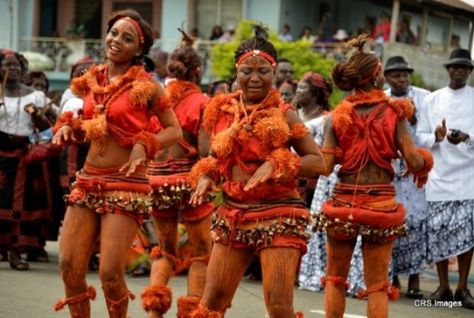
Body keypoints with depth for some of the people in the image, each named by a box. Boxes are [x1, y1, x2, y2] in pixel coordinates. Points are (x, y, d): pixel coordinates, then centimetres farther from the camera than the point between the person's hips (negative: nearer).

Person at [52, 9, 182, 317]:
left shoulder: (146, 87, -4)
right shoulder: (91, 82, 10)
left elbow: (174, 130, 0)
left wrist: (144, 145, -17)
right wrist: (67, 127, 2)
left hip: (126, 185, -5)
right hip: (87, 181, 5)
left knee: (111, 272, -11)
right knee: (69, 267, -2)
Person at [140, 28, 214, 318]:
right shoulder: (201, 102, -7)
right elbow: (205, 151, -15)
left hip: (157, 180, 4)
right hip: (189, 181, -4)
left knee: (166, 252, 19)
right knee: (201, 254, 13)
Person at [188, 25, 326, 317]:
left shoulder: (283, 115, -7)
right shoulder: (223, 110, 5)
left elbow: (319, 162, -8)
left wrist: (276, 165, -20)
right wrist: (206, 176, -1)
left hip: (278, 215, -5)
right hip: (233, 215, 5)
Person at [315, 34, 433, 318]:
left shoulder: (337, 117, 0)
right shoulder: (394, 113, -3)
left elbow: (325, 166, -7)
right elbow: (413, 162, -9)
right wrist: (424, 165, 12)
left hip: (343, 203, 1)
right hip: (381, 206, -1)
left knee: (335, 278, 17)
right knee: (377, 285, 7)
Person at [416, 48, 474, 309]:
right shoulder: (432, 100, 11)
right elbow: (419, 135, 8)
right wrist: (435, 138, -12)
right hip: (439, 174, 2)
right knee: (438, 231, 1)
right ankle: (443, 287, 12)